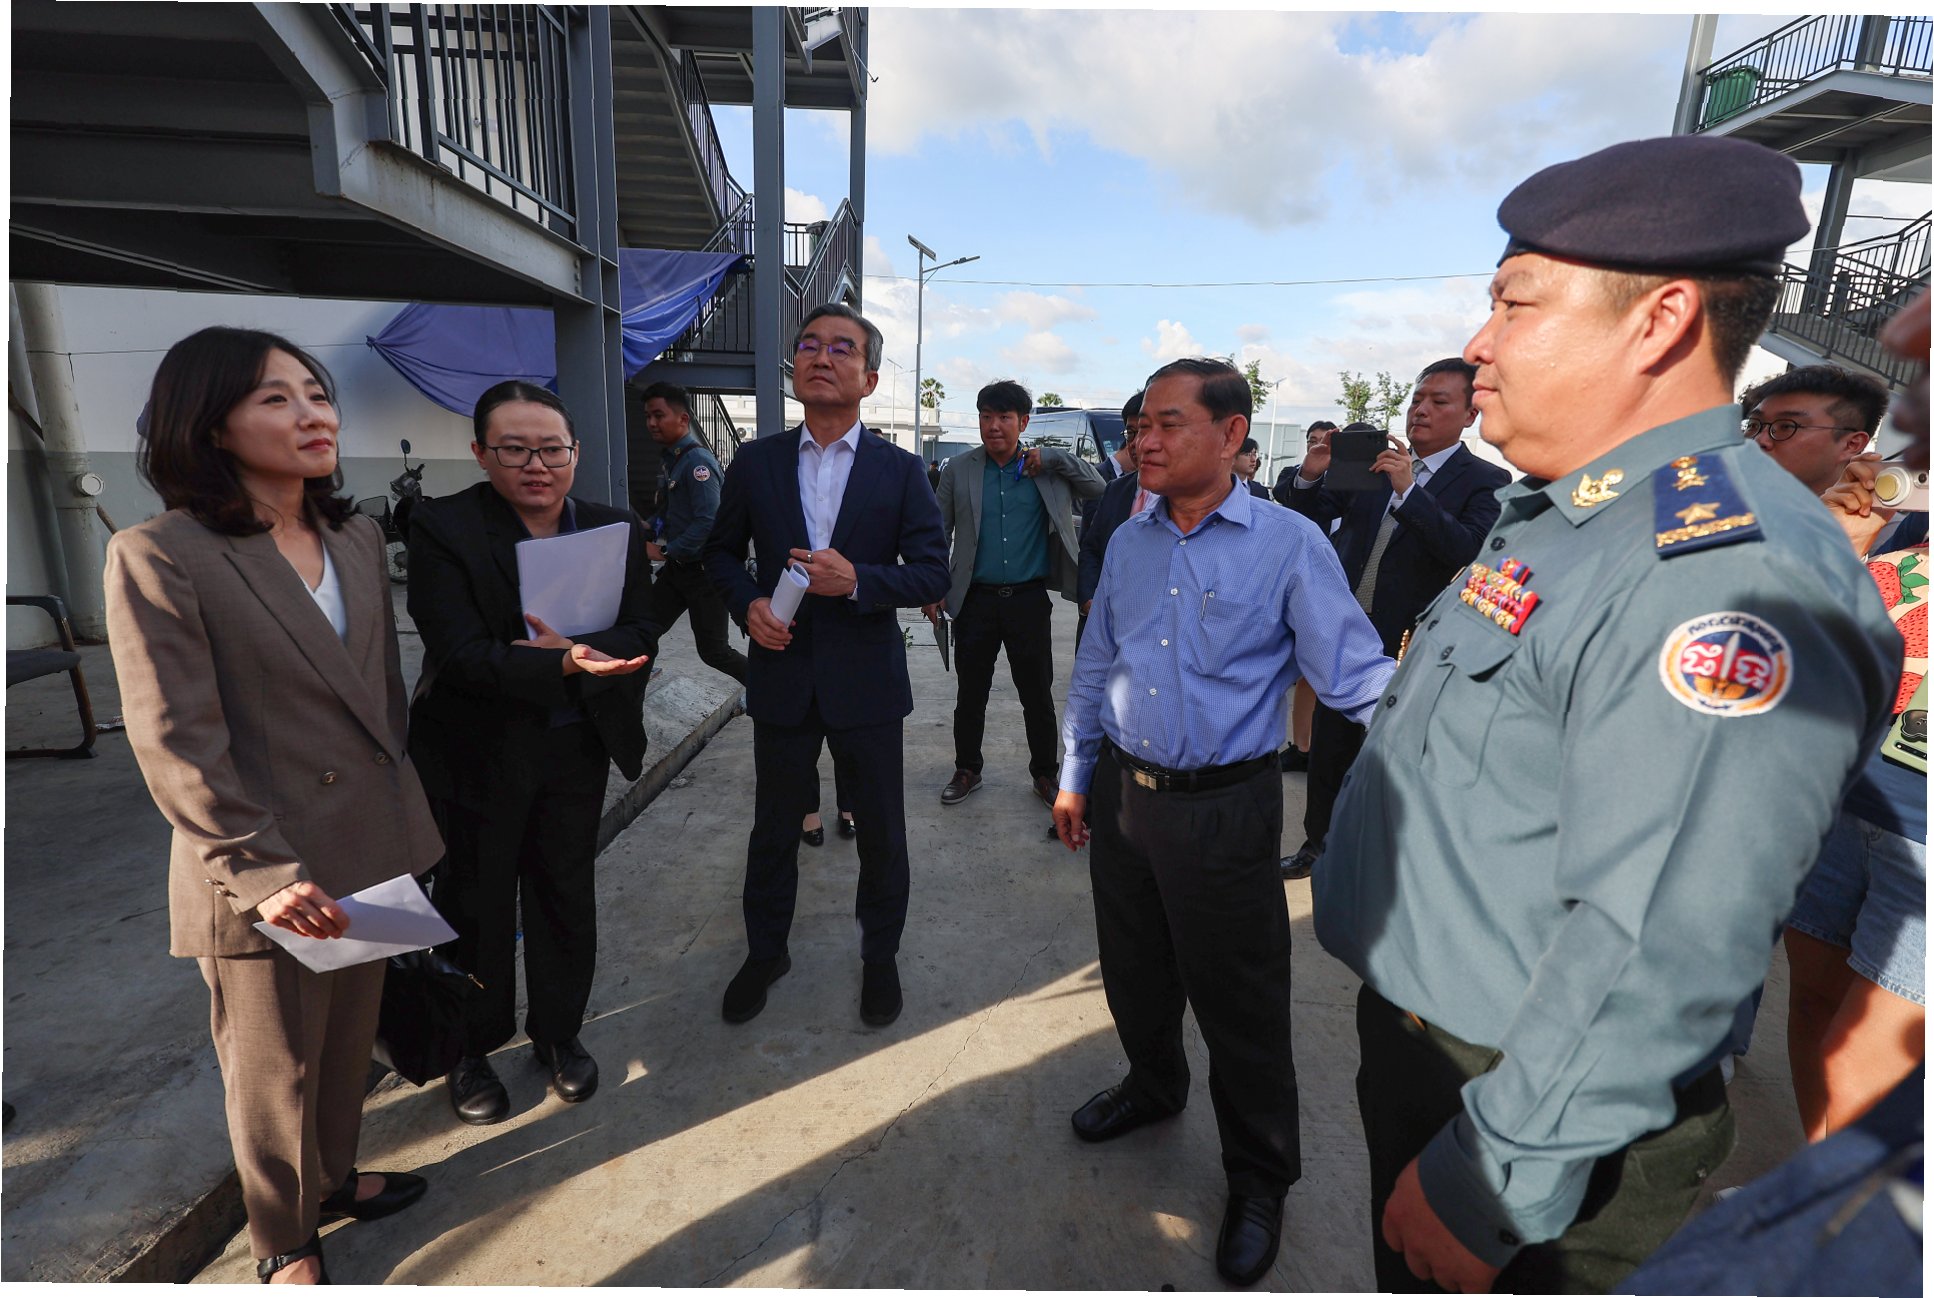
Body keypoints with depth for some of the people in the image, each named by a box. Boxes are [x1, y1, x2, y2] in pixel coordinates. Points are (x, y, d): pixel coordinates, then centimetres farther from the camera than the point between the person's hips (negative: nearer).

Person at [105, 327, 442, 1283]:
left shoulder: (358, 539, 5)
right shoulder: (159, 555, -14)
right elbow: (176, 744, -18)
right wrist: (260, 872, -22)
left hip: (369, 854, 5)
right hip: (262, 879, -5)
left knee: (349, 1042, 22)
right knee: (273, 1071, 15)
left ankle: (334, 1178, 47)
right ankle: (284, 1241, 40)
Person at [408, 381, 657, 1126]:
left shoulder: (617, 531, -1)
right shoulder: (443, 529, -12)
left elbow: (639, 637, -7)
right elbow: (460, 653, -21)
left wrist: (570, 648, -26)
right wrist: (566, 665, -35)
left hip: (577, 749, 3)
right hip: (478, 752, -3)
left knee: (567, 897, 16)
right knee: (477, 904, 14)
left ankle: (559, 1032, 39)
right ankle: (472, 1050, 36)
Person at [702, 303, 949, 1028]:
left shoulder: (900, 470, -3)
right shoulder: (756, 463, 2)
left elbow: (932, 574, -6)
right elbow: (722, 551, 12)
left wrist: (858, 581, -23)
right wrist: (747, 603, -9)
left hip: (866, 682, -1)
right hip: (782, 676, 2)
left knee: (881, 834, 12)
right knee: (773, 828, 17)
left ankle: (880, 957, 36)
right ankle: (765, 951, 40)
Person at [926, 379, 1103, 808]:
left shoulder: (1046, 467, 2)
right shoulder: (958, 470, 2)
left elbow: (1098, 490, -1)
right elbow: (939, 534, 6)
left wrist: (1054, 458, -10)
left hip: (1030, 599, 0)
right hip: (976, 599, 1)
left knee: (1038, 694, 9)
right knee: (970, 694, 11)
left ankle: (1045, 773, 27)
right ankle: (967, 770, 29)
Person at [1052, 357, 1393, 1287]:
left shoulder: (1288, 544, -11)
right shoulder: (1129, 543, 5)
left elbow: (1357, 675, -14)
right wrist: (1076, 776, 13)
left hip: (1222, 808, -5)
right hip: (1122, 793, 5)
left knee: (1238, 1002, 8)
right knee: (1133, 969, 22)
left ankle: (1259, 1180, 33)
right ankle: (1153, 1084, 52)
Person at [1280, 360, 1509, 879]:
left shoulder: (1485, 482, -6)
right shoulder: (1374, 464, 7)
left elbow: (1470, 552, -22)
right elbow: (1313, 515, 10)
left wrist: (1408, 490, -29)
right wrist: (1310, 474, -11)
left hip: (1407, 649, -4)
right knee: (1328, 746, 14)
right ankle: (1318, 842, 32)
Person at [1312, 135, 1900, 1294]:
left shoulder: (1729, 572, -28)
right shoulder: (1552, 521, 4)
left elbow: (1656, 953, -31)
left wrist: (1485, 1190, -23)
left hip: (1541, 1113, -8)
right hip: (1410, 1037, 8)